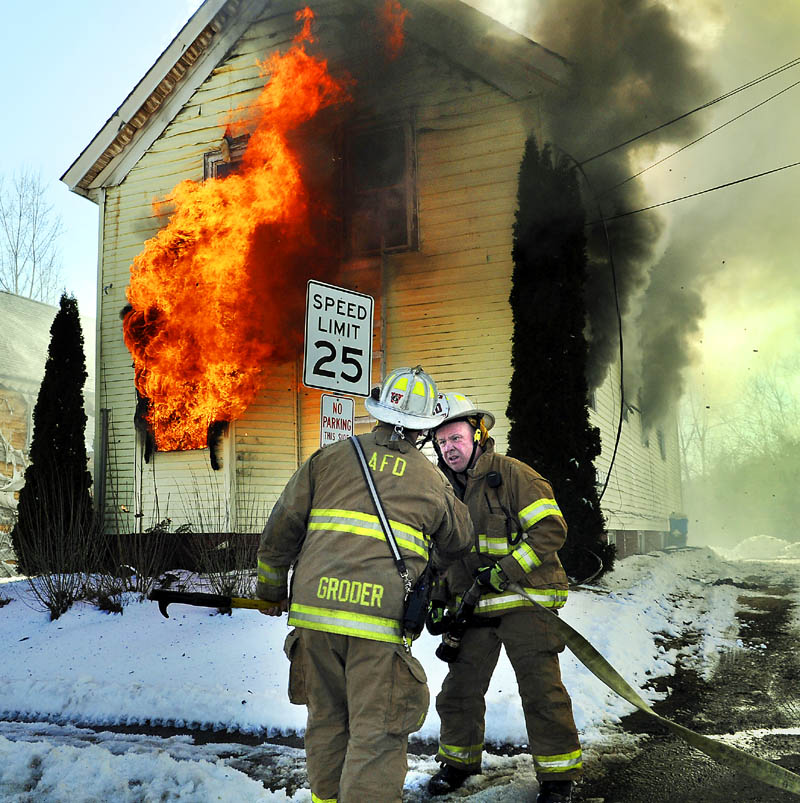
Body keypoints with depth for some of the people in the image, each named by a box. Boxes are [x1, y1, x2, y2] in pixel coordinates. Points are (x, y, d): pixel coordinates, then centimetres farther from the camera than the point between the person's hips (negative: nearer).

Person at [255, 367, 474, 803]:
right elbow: (458, 542, 28)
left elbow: (280, 529, 10)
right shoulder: (432, 481, 11)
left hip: (314, 608, 3)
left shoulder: (329, 457, 9)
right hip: (381, 619, -2)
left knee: (326, 719, 20)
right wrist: (425, 569, 48)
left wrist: (271, 590, 23)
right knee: (376, 734, 4)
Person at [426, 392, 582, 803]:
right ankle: (459, 760, 31)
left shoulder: (512, 474, -9)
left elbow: (551, 528, -15)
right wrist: (437, 600, 14)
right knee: (459, 689, 10)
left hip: (524, 602, -6)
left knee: (541, 689, -6)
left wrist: (506, 571, -20)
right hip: (473, 608, 6)